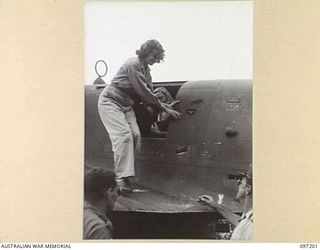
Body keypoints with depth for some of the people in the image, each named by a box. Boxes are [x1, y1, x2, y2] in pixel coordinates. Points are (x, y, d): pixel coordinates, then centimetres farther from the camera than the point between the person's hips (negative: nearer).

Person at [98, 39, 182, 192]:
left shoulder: (146, 70, 8)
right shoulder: (133, 65, -21)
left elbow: (148, 93, 6)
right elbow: (143, 93, -24)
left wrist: (163, 106, -8)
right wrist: (164, 109, -19)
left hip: (126, 105, 9)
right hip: (110, 101, -8)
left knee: (135, 135, -7)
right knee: (123, 135, -20)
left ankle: (123, 172, -2)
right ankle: (121, 178, -21)